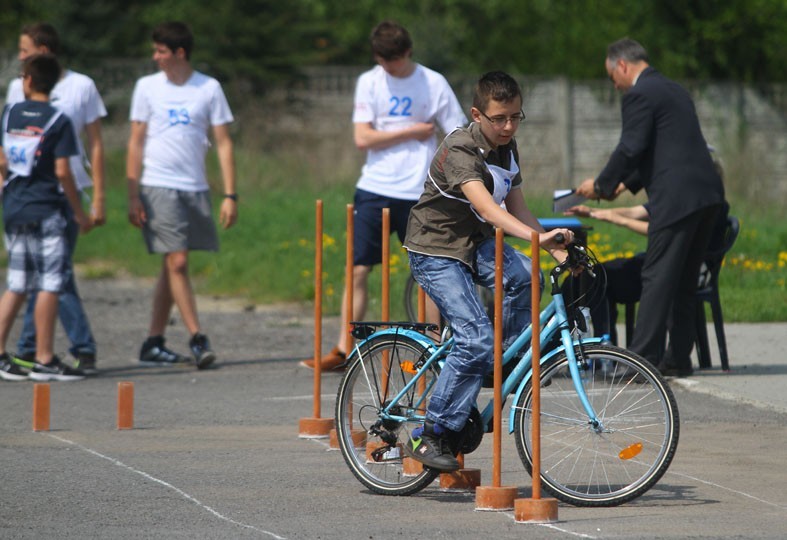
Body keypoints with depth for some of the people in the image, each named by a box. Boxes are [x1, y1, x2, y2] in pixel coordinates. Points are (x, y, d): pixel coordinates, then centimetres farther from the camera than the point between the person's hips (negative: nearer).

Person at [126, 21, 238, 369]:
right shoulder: (147, 87, 4)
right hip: (157, 187, -2)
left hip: (195, 188, 2)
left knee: (173, 265, 6)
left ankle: (153, 344, 14)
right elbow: (136, 142, 6)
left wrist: (230, 195, -2)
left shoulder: (209, 89, 3)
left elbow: (223, 143, 4)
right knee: (177, 262, -11)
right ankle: (197, 339, -11)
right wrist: (133, 196, 0)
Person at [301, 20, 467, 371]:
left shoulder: (433, 84, 0)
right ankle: (343, 351, 2)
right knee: (357, 270, -2)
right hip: (373, 190, 1)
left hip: (418, 194, -1)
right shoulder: (369, 82, 3)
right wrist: (412, 132, -7)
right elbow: (363, 138, -6)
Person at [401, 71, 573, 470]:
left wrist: (557, 251, -7)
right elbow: (485, 206, -38)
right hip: (436, 252, -7)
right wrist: (536, 237, -52)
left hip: (475, 244, 7)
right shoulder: (459, 151, -23)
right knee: (477, 338, -22)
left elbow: (516, 209, 7)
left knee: (522, 275, -25)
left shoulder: (507, 149, 4)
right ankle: (429, 436, -13)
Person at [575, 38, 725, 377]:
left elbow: (630, 149, -13)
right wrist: (627, 183, 28)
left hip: (677, 197, -9)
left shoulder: (639, 95, -7)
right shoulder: (675, 91, 23)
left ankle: (643, 358, -10)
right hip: (707, 194, 9)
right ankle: (679, 358, 15)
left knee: (657, 277, -8)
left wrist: (601, 185, 0)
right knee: (683, 280, 13)